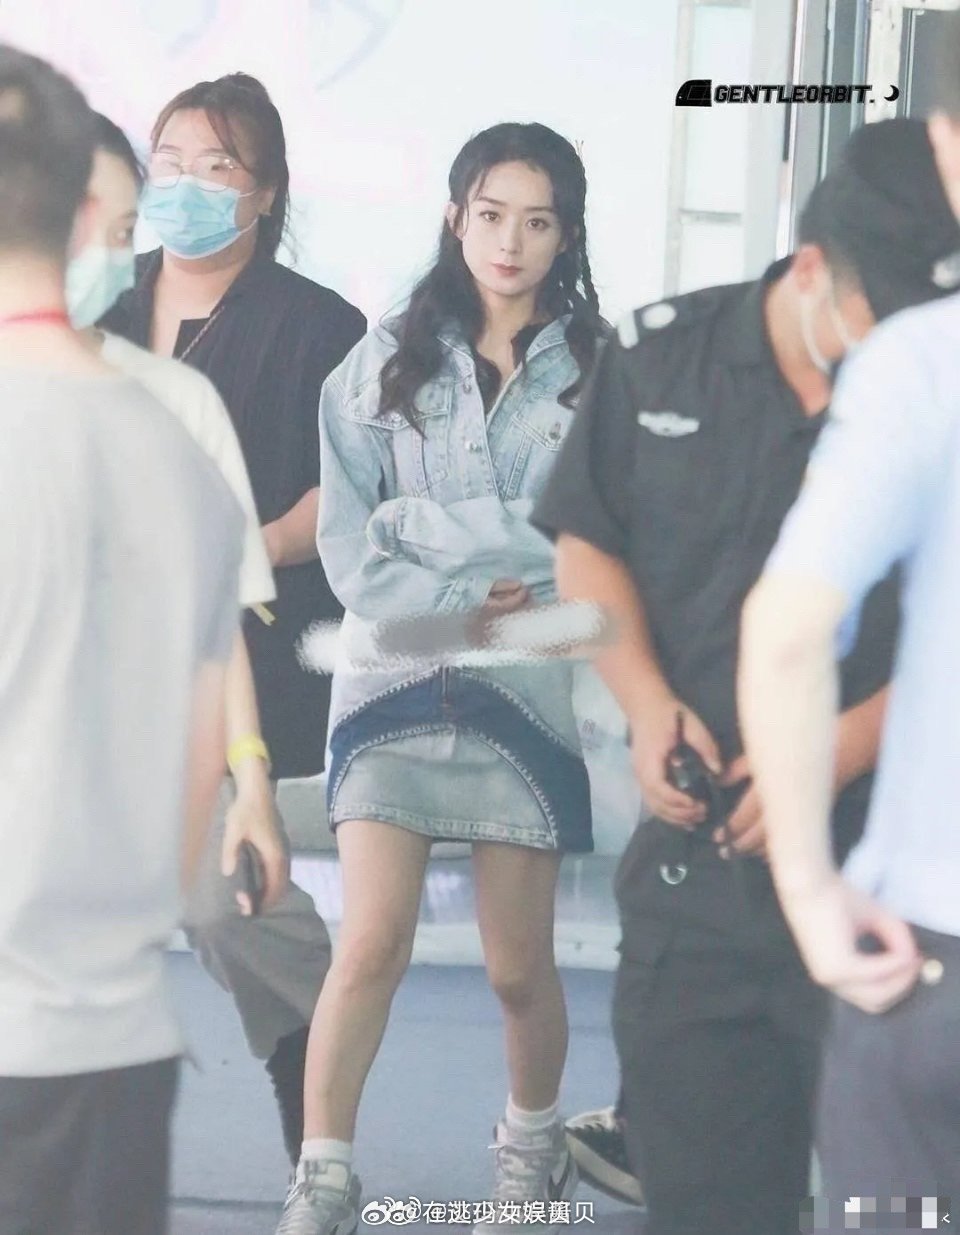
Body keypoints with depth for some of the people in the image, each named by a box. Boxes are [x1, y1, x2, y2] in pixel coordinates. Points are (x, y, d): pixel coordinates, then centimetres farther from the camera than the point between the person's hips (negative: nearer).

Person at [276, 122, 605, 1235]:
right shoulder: (388, 360, 6)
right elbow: (348, 538, 0)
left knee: (519, 966, 8)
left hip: (530, 684, 0)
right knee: (372, 945, -11)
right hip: (397, 674, 0)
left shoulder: (595, 372, 4)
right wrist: (458, 603, -13)